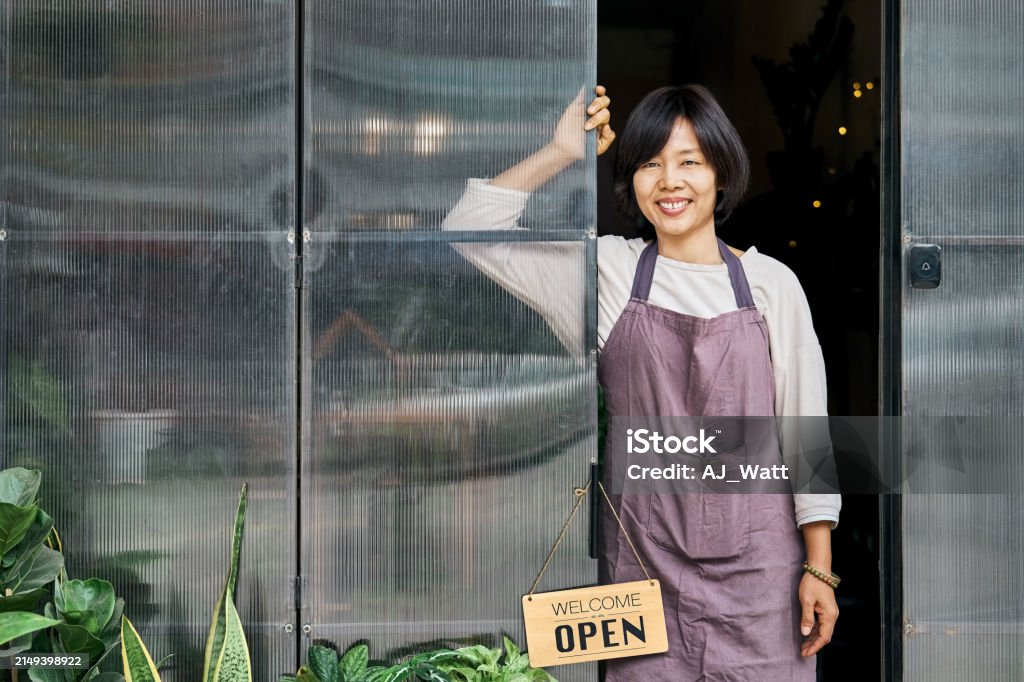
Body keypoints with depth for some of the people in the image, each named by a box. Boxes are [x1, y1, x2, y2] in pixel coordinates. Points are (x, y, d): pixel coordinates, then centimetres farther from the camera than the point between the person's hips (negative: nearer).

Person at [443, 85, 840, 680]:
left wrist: (819, 568, 1)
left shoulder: (771, 284, 4)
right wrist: (561, 153, -5)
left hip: (756, 559, 0)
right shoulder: (606, 270, 4)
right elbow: (471, 230, 1)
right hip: (645, 557, 0)